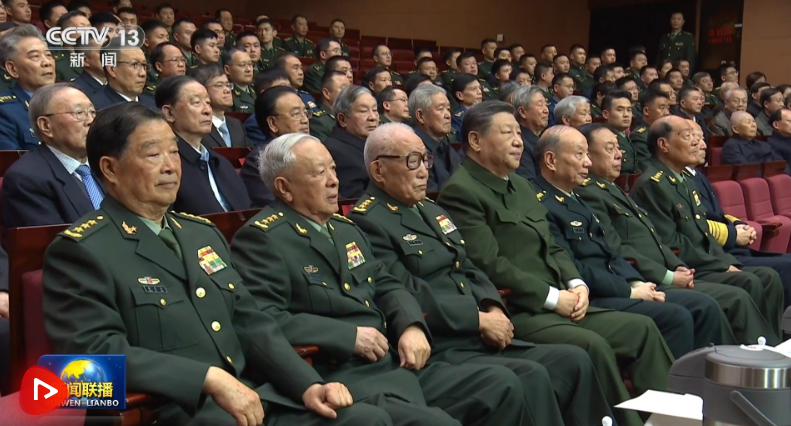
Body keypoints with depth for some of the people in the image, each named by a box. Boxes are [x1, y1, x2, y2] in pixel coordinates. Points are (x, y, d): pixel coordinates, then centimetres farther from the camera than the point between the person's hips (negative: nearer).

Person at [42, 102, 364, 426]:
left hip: (251, 396, 7)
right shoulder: (79, 251, -4)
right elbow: (96, 350, -15)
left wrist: (308, 386, 0)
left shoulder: (204, 233, 18)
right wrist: (211, 378, -21)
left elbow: (251, 323, 15)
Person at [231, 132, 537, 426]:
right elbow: (264, 319, -19)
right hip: (337, 378, -9)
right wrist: (350, 336, -16)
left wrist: (412, 326, -1)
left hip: (396, 363, 9)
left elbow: (387, 286, 22)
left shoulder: (345, 228, 21)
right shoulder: (260, 238, -6)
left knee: (502, 384, -1)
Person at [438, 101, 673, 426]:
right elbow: (489, 265, -19)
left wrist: (576, 285, 0)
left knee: (641, 328, 1)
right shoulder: (460, 192, -11)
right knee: (594, 346, -27)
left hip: (558, 305, 9)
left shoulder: (520, 185, 19)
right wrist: (552, 297, -16)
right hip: (514, 313, -9)